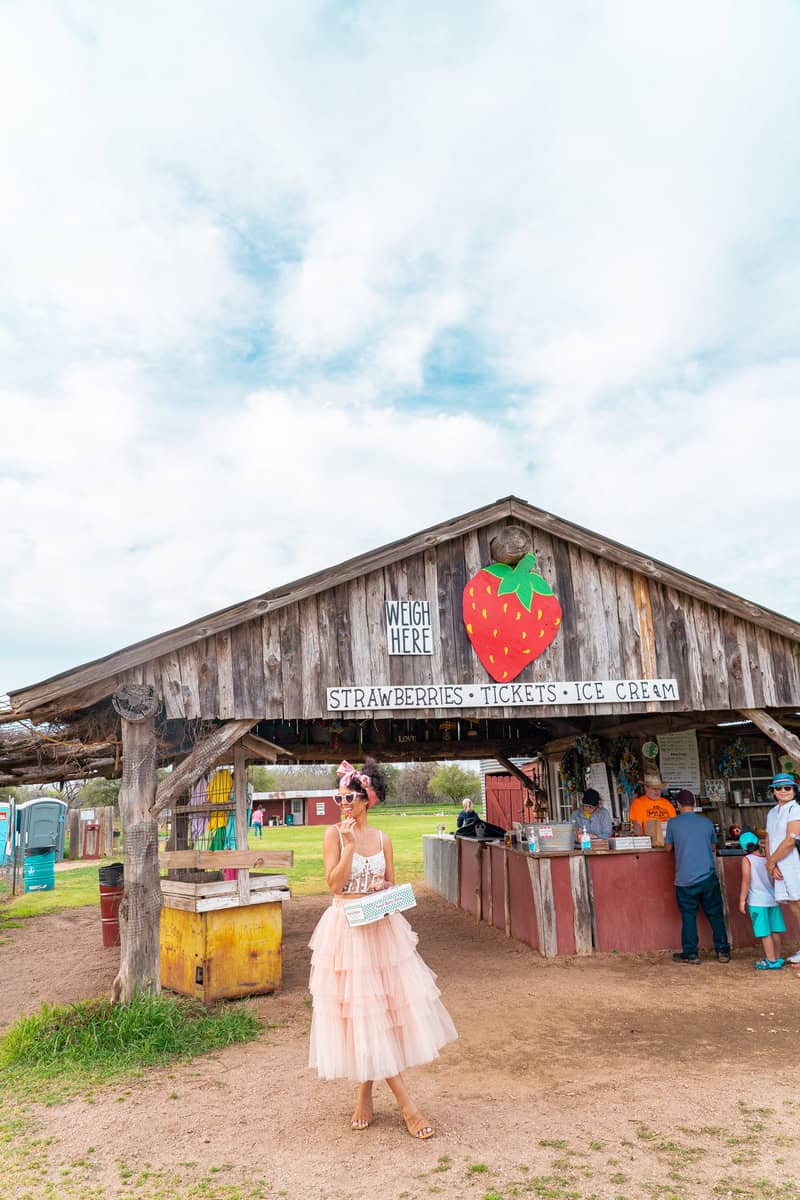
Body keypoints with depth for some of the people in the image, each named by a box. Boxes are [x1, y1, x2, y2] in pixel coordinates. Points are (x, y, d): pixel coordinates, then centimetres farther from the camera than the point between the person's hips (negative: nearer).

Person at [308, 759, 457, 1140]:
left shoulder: (381, 839, 4)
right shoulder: (334, 834, -6)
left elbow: (391, 884, 12)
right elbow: (334, 883, -13)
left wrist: (383, 889, -9)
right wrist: (350, 844, -20)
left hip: (381, 927, 4)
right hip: (347, 930, -4)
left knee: (382, 1005, 7)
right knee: (361, 1010, -1)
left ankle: (365, 1091, 26)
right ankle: (404, 1102, 8)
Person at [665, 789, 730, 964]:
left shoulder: (673, 823, -4)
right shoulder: (706, 822, 4)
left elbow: (668, 848, 7)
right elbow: (713, 846, 18)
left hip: (685, 879, -2)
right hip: (709, 877, 2)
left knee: (688, 916, 6)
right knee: (715, 915, 12)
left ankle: (690, 954, 10)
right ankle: (723, 951, 16)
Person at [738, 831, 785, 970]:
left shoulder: (747, 859, -8)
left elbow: (746, 881, -11)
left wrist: (742, 900, -7)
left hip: (757, 902, -5)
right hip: (773, 900, 5)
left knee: (765, 933, -1)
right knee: (775, 931, 13)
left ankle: (772, 961, 2)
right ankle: (777, 958, 24)